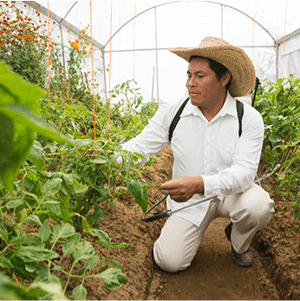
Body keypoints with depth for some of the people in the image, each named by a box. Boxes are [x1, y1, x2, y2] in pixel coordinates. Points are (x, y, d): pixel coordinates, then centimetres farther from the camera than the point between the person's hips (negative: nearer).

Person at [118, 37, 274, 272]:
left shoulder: (249, 118, -15)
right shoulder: (171, 114, -10)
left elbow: (244, 171, -24)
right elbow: (139, 147, -10)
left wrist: (200, 183, -42)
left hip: (230, 193, 0)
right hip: (189, 199, 1)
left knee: (258, 207, -33)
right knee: (169, 261, -13)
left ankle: (239, 241, 5)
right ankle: (194, 228, 22)